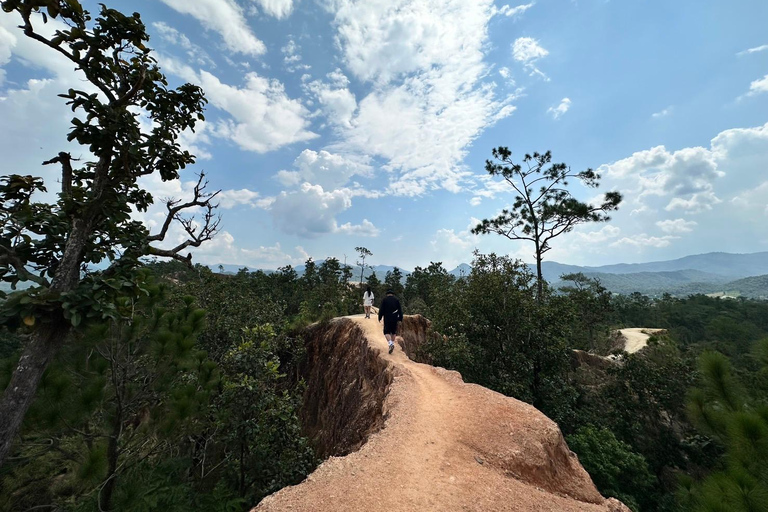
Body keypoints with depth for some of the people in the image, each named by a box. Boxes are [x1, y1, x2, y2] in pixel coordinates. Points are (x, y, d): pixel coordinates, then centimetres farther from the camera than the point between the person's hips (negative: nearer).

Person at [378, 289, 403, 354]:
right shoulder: (396, 300, 6)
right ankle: (392, 343, 20)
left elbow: (381, 310, -4)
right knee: (393, 332, 17)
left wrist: (380, 318, 3)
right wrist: (400, 318, 9)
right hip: (395, 319, 3)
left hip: (387, 319, -3)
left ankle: (390, 344, -18)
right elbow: (400, 310, 5)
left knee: (386, 332, 1)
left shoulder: (384, 300, -1)